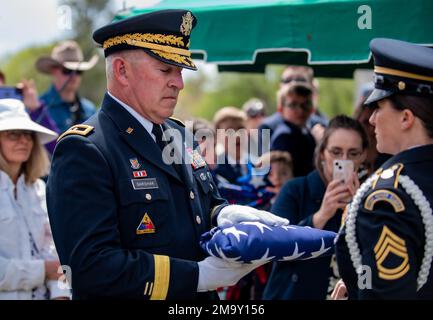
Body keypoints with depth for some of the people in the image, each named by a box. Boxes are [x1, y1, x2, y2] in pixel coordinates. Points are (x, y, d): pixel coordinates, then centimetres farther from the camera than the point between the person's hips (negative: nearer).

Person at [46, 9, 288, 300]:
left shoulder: (179, 135, 5)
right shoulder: (84, 152, -19)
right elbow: (92, 266, -27)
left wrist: (224, 214, -8)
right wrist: (200, 276, -27)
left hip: (202, 298, 8)